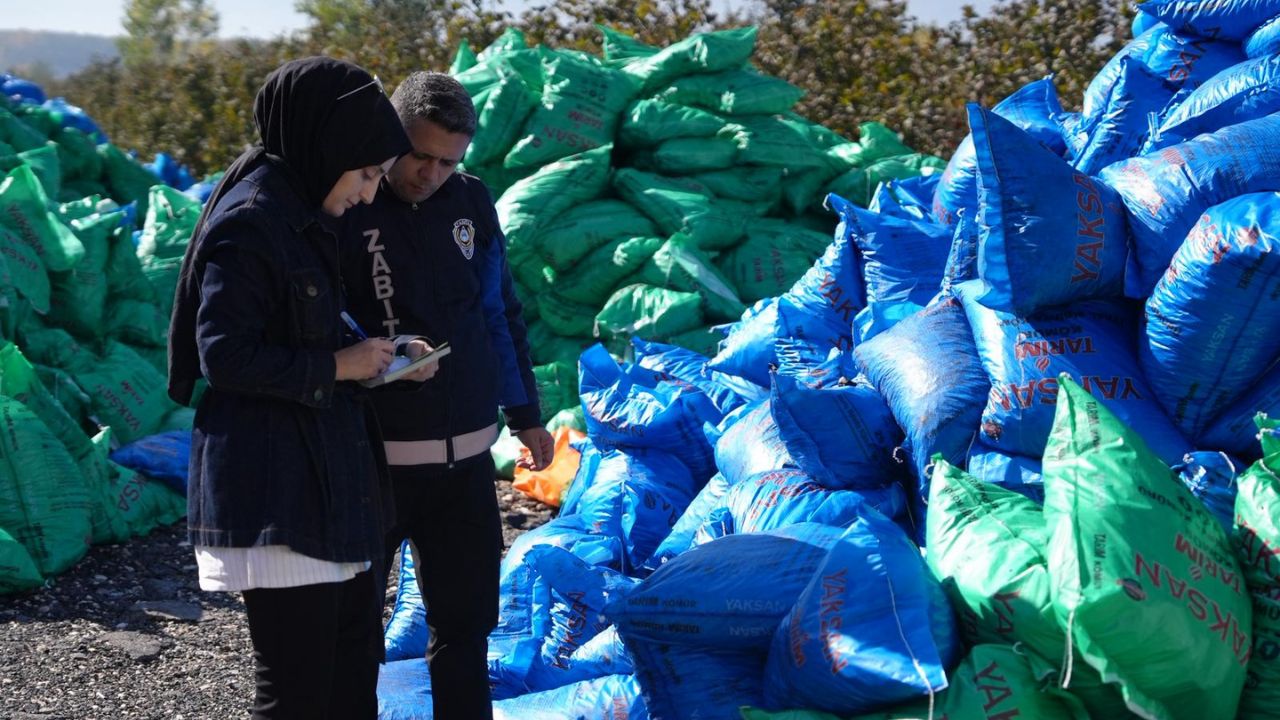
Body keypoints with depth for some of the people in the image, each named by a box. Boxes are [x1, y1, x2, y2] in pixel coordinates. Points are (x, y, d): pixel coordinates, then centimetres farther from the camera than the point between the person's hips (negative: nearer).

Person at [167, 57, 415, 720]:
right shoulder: (248, 224, -16)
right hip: (274, 489, -10)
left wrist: (373, 355, 7)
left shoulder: (301, 214, 14)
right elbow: (225, 356, -21)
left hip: (326, 476, 10)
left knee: (355, 653, 16)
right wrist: (336, 366, -13)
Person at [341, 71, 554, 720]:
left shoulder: (471, 202, 5)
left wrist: (525, 415, 17)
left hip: (465, 453, 5)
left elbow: (501, 314, 15)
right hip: (370, 453, -4)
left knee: (467, 617, 13)